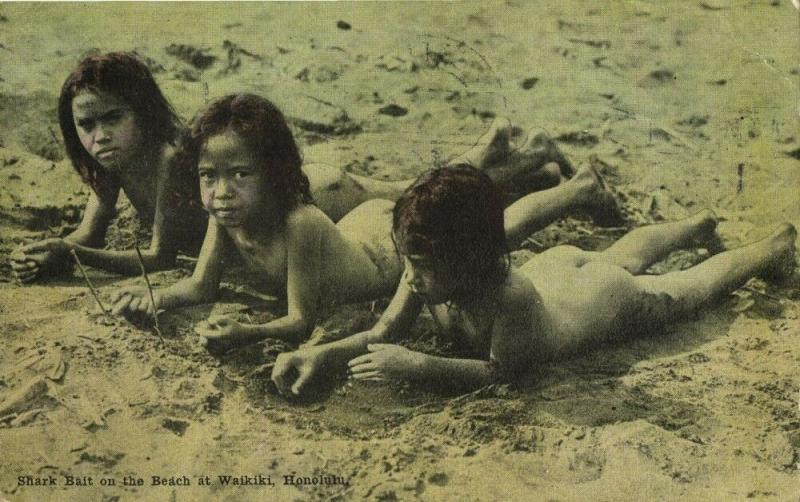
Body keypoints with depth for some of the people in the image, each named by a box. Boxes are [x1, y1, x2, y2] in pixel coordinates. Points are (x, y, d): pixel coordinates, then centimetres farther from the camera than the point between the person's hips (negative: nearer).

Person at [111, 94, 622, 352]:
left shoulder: (298, 225, -44)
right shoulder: (227, 213, -25)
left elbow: (301, 321, -39)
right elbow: (202, 286, -13)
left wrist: (247, 334, -56)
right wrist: (154, 298, -31)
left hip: (398, 249, -6)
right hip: (364, 224, 6)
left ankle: (583, 188, 39)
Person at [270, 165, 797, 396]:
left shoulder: (510, 301, -49)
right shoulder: (426, 275, -32)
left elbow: (502, 370, -39)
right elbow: (383, 334, -24)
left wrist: (418, 366, -48)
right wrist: (320, 354, -40)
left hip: (614, 298, -5)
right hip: (555, 266, 5)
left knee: (692, 287, 22)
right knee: (621, 254, 37)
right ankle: (697, 224, 64)